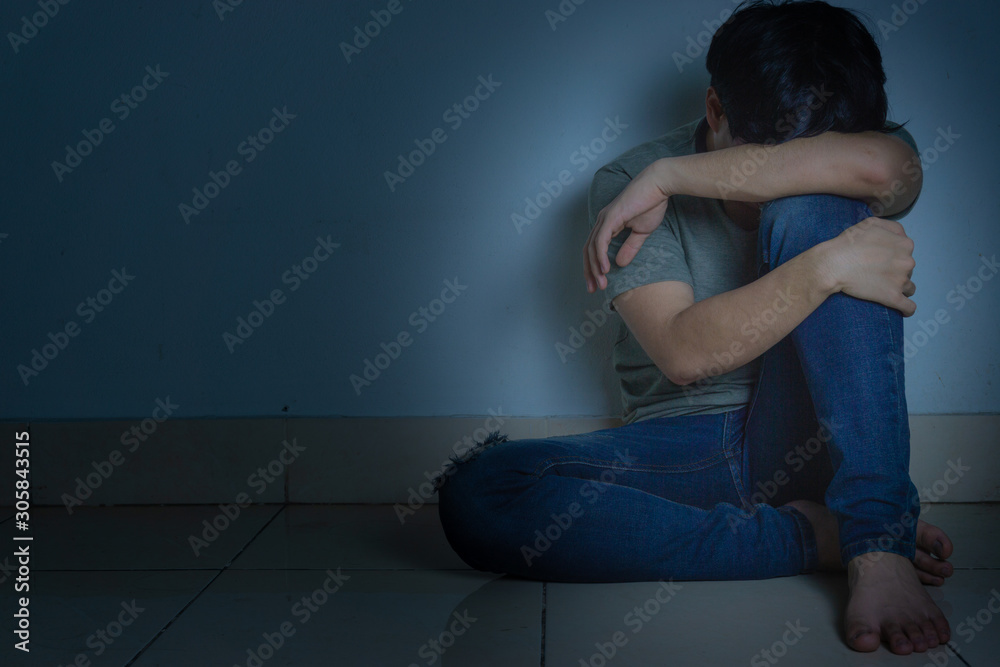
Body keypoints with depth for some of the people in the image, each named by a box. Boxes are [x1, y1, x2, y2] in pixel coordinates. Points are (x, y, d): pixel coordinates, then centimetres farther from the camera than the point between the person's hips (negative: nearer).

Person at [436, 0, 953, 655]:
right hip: (684, 446, 1)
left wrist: (671, 176, -23)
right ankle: (815, 537, -24)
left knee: (813, 209, -24)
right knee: (476, 490, -27)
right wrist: (826, 269, -26)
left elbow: (881, 165, -29)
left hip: (813, 440, 0)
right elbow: (683, 351, -16)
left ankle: (879, 544, -27)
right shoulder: (629, 184, -4)